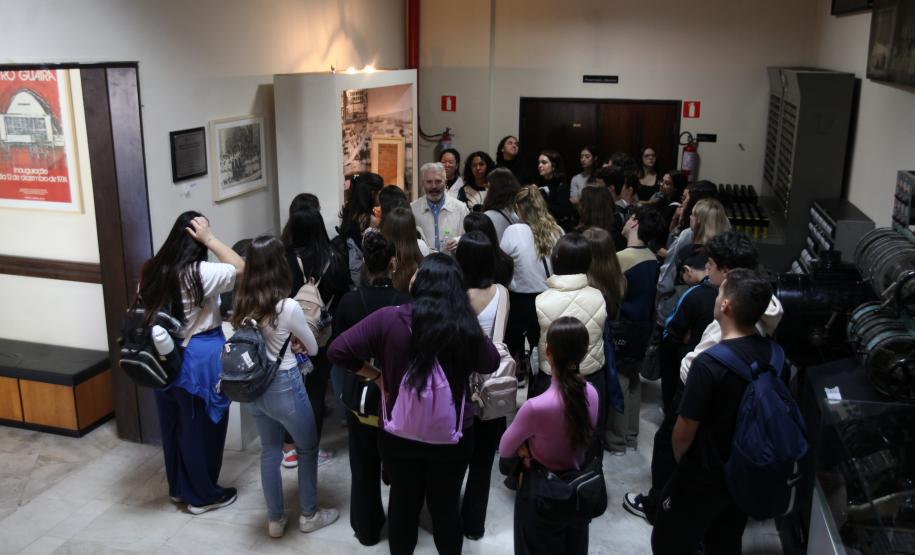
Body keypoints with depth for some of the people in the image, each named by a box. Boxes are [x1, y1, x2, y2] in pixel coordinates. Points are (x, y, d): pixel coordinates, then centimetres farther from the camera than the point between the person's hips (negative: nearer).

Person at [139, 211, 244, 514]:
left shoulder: (151, 271, 1)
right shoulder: (200, 273, -21)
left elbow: (146, 313, 9)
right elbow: (240, 267, -12)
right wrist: (210, 239, -14)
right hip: (200, 361, -7)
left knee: (173, 426, 20)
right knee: (201, 429, 8)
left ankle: (178, 488, 35)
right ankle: (202, 496, 21)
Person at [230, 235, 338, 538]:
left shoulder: (243, 303, -3)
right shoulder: (288, 307, -20)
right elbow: (313, 348, -5)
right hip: (284, 387, -6)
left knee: (269, 451, 19)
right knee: (308, 447, 16)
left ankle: (275, 519, 30)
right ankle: (309, 514, 28)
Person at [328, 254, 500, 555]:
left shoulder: (389, 318, -16)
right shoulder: (465, 326, -13)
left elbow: (338, 351, -12)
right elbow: (491, 363, 4)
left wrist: (377, 375, -1)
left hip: (399, 435, 0)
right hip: (453, 436, 0)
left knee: (403, 504, 21)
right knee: (446, 507, 19)